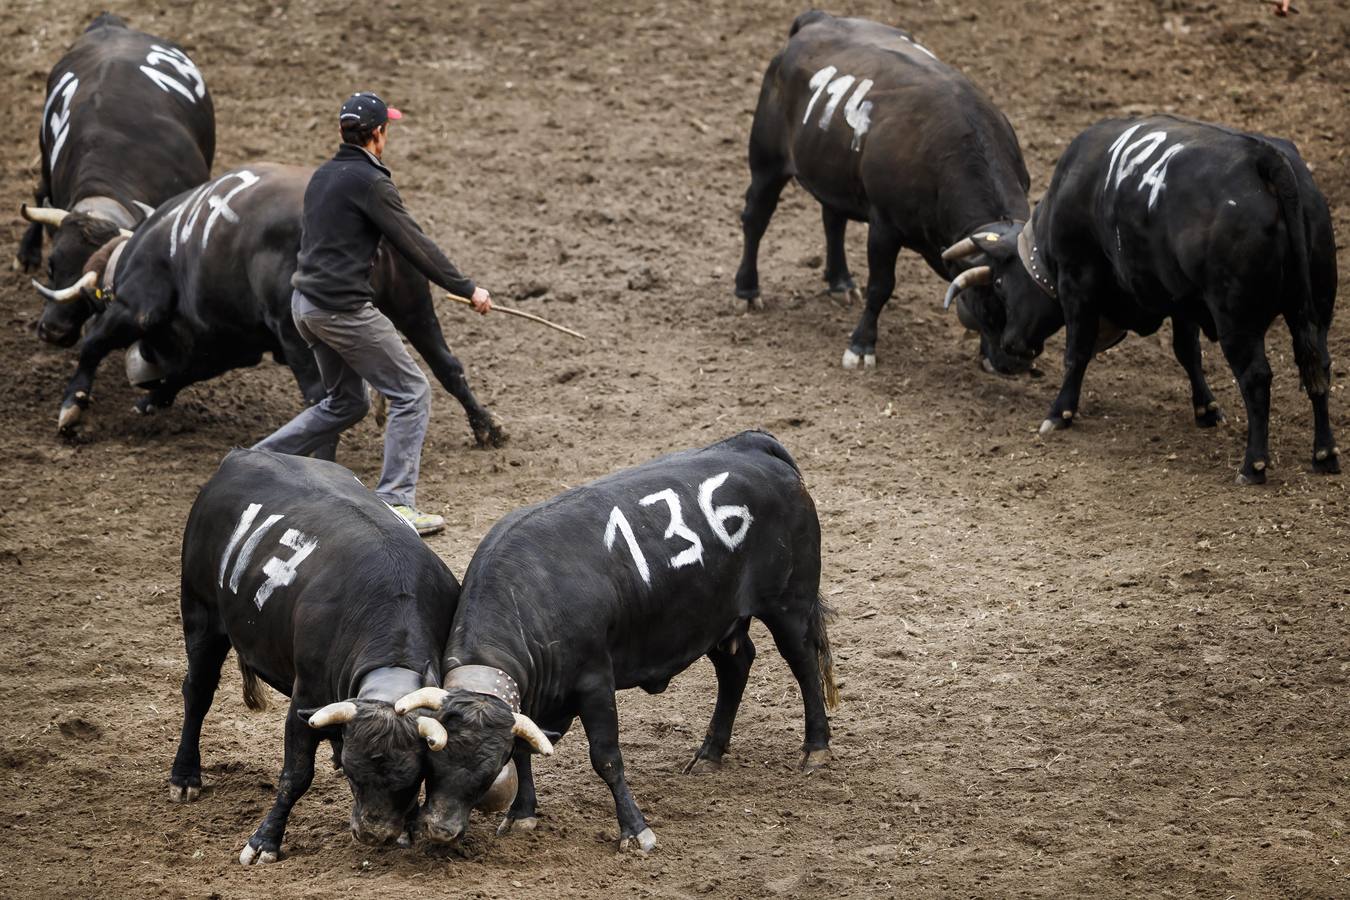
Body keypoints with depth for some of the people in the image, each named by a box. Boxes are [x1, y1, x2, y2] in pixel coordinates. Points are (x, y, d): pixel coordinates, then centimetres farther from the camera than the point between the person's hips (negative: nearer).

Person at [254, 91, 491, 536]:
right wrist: (466, 289, -6)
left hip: (306, 303, 9)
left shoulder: (322, 177, 13)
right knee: (411, 393, -2)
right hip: (344, 310, -9)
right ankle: (395, 502, -7)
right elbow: (414, 243, -13)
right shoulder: (369, 181, -14)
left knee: (345, 403, 21)